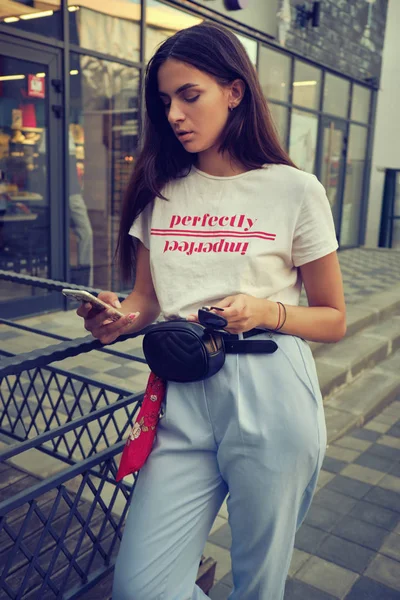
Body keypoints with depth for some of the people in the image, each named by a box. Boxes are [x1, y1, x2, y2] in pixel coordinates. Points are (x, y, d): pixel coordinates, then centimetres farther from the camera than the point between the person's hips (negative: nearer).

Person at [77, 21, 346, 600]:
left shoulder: (295, 190, -1)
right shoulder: (159, 191, 11)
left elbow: (333, 320, 4)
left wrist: (266, 311, -15)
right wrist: (120, 317, -8)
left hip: (269, 401, -3)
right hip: (183, 399, 3)